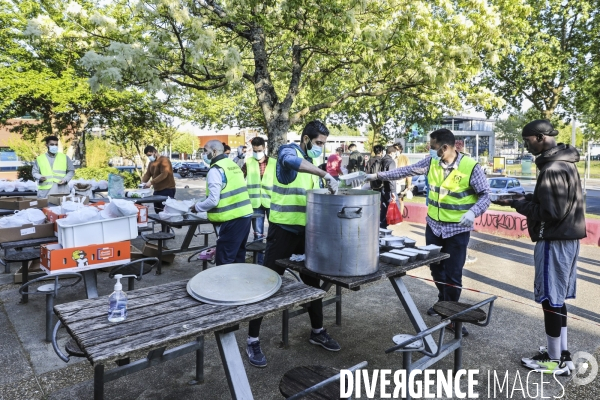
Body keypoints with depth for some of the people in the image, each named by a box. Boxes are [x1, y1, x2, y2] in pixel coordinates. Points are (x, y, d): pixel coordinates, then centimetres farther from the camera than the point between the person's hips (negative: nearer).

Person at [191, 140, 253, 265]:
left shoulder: (215, 170, -11)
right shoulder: (232, 164, 15)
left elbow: (213, 200, -17)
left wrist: (197, 207, 1)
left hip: (231, 219, -9)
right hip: (245, 214, 9)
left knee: (224, 260, -1)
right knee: (238, 256, 18)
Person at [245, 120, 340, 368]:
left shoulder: (314, 161, 16)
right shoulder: (289, 151, -8)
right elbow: (290, 161, -35)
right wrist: (326, 174, -39)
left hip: (307, 230, 8)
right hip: (283, 229, -7)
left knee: (312, 282, 16)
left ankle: (317, 331, 33)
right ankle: (253, 340, 10)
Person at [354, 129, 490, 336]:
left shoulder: (471, 167, -15)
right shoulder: (431, 162, -3)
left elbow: (485, 195, -10)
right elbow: (407, 170, 0)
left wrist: (473, 212, -29)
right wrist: (378, 175, -4)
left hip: (458, 229, -5)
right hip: (433, 226, 5)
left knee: (453, 274, 2)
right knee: (435, 268, 18)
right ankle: (443, 301, 43)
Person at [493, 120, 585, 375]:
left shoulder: (553, 168, -20)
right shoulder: (564, 162, 12)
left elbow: (550, 212, -23)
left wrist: (518, 203, -12)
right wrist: (524, 198, 8)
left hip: (555, 241, -10)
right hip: (567, 238, 10)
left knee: (551, 300, 1)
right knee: (557, 299, 16)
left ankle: (555, 360, 14)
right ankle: (562, 355, 26)